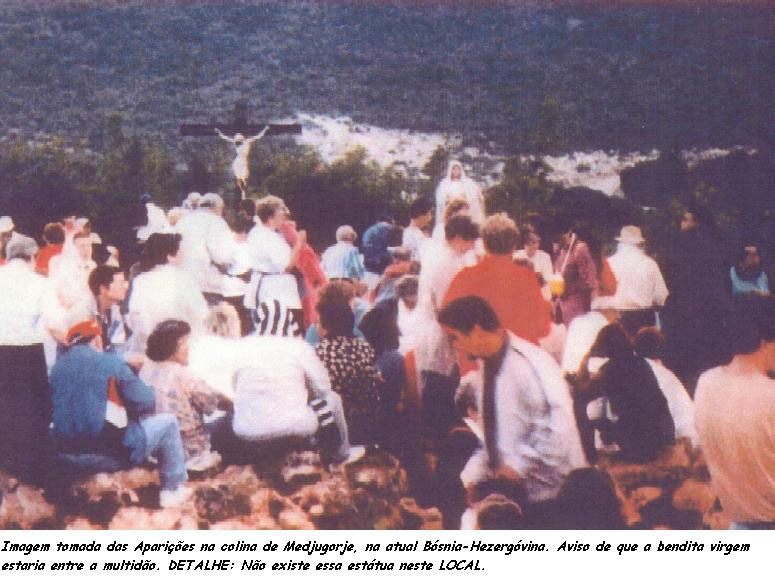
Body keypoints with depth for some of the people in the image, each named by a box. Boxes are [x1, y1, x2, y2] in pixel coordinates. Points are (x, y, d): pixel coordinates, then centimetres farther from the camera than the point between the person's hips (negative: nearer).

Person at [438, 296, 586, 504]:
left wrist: (518, 465, -19)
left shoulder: (528, 364, -18)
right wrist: (471, 476, 6)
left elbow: (558, 426, -24)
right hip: (509, 488, 8)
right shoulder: (488, 366, 10)